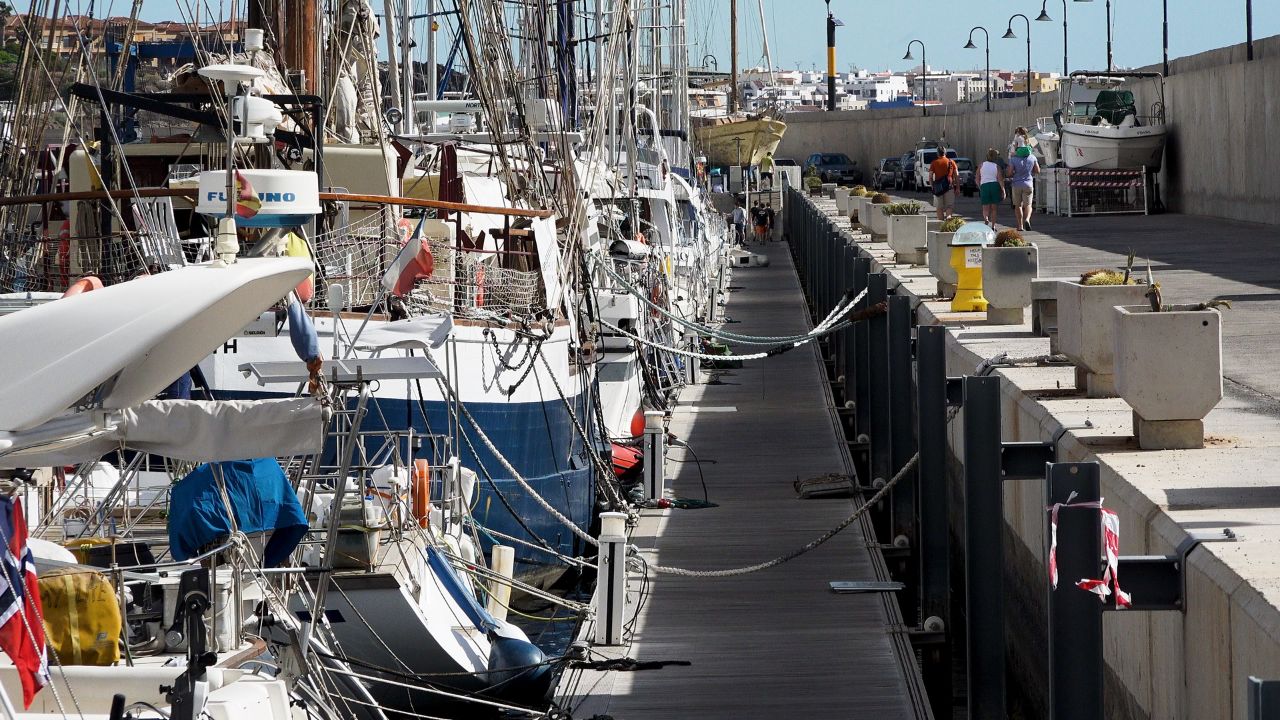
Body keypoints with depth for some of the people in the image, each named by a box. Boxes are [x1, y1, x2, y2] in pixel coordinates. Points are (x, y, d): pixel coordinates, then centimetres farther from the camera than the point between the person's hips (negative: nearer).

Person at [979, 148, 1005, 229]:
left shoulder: (981, 165, 7)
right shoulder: (997, 166, 1)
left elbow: (977, 180, 7)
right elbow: (1000, 180, -7)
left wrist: (980, 188, 20)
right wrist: (1003, 190, -5)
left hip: (984, 186, 0)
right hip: (995, 185, 0)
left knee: (985, 208, 0)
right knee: (994, 208, 8)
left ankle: (986, 219, -30)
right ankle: (993, 226, 6)